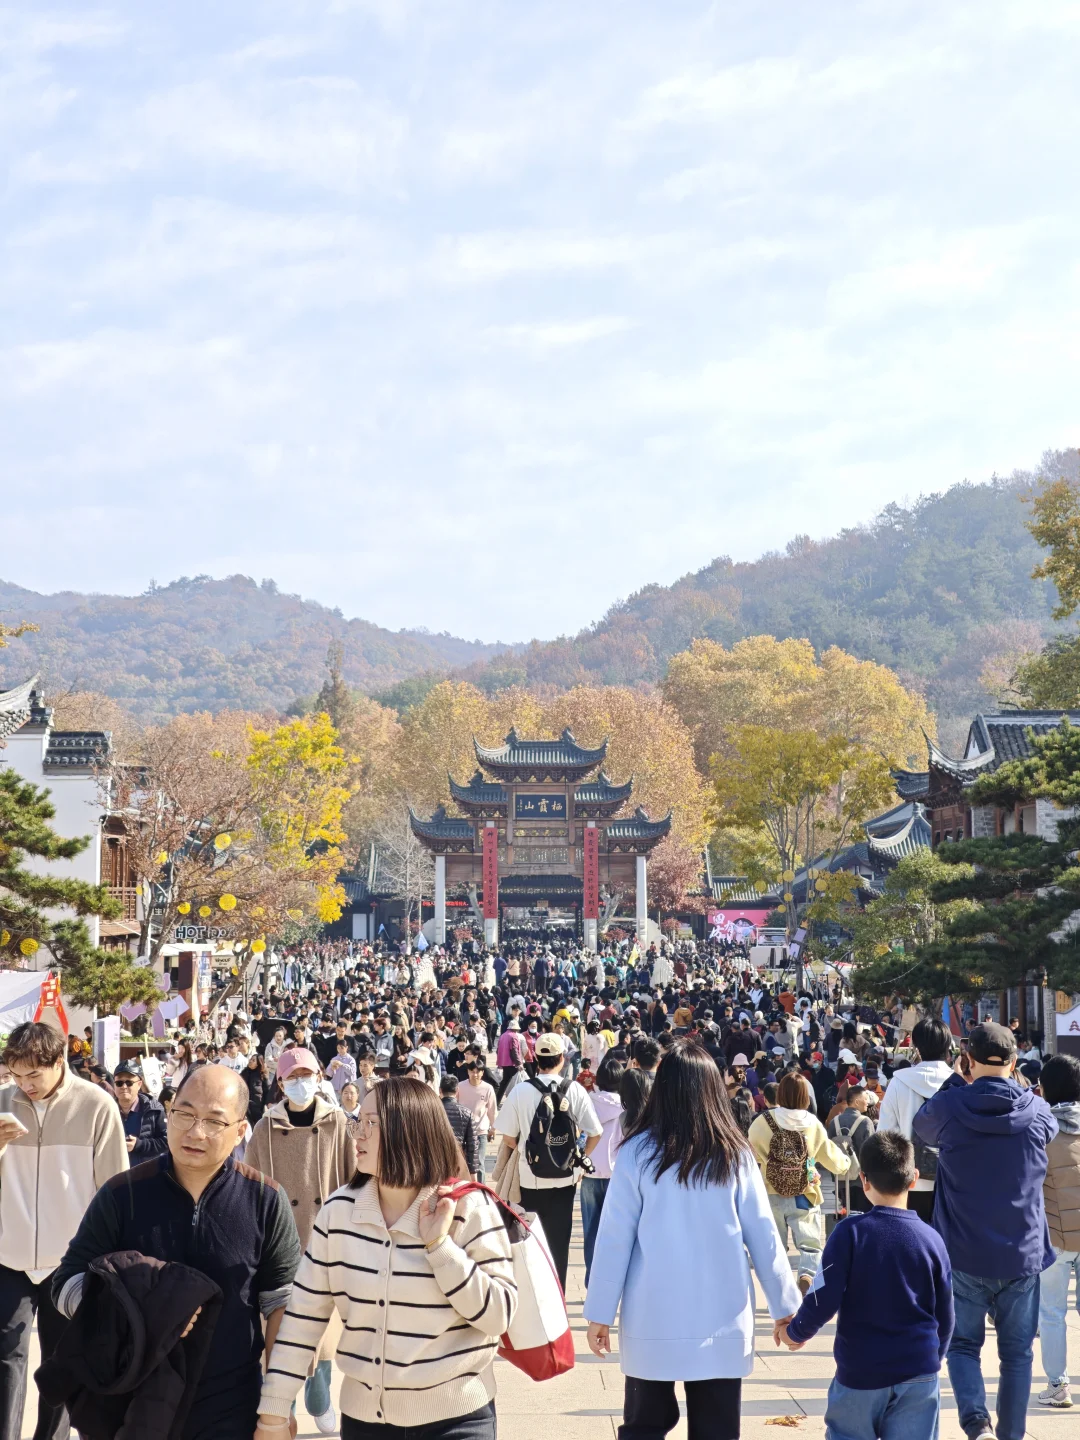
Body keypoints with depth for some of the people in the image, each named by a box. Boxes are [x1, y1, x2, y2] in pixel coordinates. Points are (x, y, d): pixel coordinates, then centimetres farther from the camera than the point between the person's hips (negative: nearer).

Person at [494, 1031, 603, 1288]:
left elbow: (508, 1137, -5)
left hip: (529, 1179, 0)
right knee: (558, 1242, 12)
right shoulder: (574, 1090, -8)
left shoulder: (520, 1091, -10)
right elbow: (595, 1134, -7)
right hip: (563, 1178, 0)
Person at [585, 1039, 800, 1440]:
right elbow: (762, 1235, 2)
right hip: (721, 1319, 1)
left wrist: (600, 1313, 4)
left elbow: (614, 1237, -4)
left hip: (652, 1319, -1)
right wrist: (785, 1305, 13)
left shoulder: (638, 1152, -6)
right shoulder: (734, 1155, -2)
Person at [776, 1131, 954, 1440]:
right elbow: (944, 1315, 5)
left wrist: (796, 1332, 7)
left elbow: (824, 1301, -13)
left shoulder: (850, 1232, -11)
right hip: (919, 1373, 2)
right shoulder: (931, 1239, -3)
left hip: (861, 1372, -2)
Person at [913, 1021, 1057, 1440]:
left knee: (963, 1343, 12)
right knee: (1016, 1351, 14)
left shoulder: (947, 1107, -11)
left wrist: (955, 1083, 18)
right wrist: (1015, 1088, 23)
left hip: (964, 1254, -1)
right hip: (1022, 1255, 1)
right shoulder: (1037, 1111, -7)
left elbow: (920, 1128, 12)